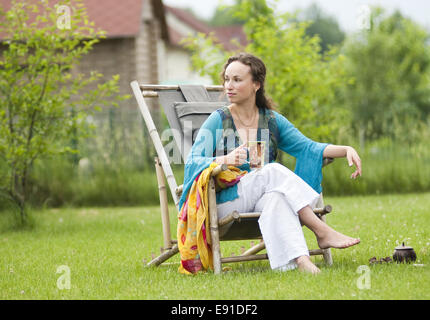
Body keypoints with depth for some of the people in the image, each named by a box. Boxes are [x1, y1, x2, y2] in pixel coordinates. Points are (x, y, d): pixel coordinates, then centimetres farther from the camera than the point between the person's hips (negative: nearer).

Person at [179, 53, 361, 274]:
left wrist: (346, 150, -12)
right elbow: (192, 163, -9)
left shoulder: (272, 121, 12)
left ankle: (297, 258, -54)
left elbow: (308, 147, 4)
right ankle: (323, 232, -31)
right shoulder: (218, 121, 2)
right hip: (223, 203, -2)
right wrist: (225, 160, -28)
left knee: (275, 196, -35)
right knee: (274, 171, -29)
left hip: (264, 197, 2)